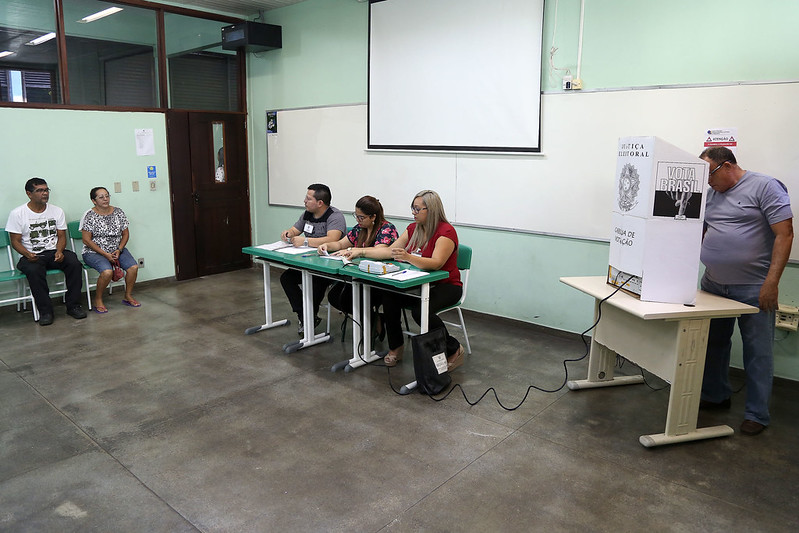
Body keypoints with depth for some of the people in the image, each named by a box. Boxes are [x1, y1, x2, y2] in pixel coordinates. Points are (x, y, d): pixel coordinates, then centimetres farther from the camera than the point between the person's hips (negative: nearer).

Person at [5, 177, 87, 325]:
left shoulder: (57, 211, 9)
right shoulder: (17, 214, 0)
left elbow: (61, 236, 9)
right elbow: (15, 241, 0)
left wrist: (59, 251, -13)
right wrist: (28, 254, -21)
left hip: (54, 252, 3)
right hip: (31, 256, -2)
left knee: (74, 263, -28)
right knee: (33, 271, -36)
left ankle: (73, 306, -17)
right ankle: (45, 311, -23)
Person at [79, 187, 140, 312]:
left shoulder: (118, 212, 5)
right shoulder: (89, 216, -8)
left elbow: (126, 234, 10)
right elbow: (87, 240, -10)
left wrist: (119, 250, -6)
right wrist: (105, 254, -16)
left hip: (117, 250, 4)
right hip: (94, 252, -4)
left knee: (133, 267, -21)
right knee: (107, 271, -32)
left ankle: (128, 296, 0)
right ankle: (98, 300, -8)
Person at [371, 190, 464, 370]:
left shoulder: (446, 232, -16)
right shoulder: (413, 229, 8)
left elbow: (436, 263, -29)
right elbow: (389, 251, 8)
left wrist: (408, 257, -44)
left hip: (445, 286, -6)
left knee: (420, 310, -33)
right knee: (389, 296, -21)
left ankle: (454, 349, -8)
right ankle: (396, 347, -3)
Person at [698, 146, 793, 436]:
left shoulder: (765, 187, -8)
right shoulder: (711, 194, 11)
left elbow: (785, 234, -13)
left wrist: (771, 282, -18)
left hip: (753, 290, -6)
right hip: (713, 285, 7)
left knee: (758, 352, 1)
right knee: (714, 343, 15)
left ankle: (757, 414, 12)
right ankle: (715, 396, 32)